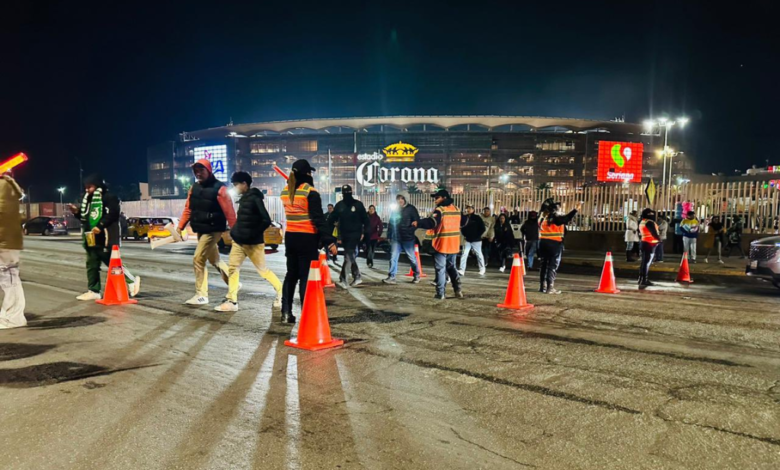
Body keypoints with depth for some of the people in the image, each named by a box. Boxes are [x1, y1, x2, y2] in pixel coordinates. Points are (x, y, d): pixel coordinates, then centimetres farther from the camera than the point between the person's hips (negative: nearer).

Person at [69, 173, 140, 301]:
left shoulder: (108, 197, -10)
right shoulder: (88, 199, 21)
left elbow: (112, 213, -22)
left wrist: (100, 226, -27)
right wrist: (77, 212, 8)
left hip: (105, 239, -10)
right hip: (91, 239, 10)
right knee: (91, 265, 9)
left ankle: (132, 281, 8)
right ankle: (93, 291, 15)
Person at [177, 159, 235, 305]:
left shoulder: (219, 188, -14)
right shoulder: (194, 188, 8)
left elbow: (229, 211, -17)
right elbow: (188, 209, 10)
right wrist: (180, 227, 3)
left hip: (213, 230, -8)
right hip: (200, 230, 8)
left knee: (198, 259, -10)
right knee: (214, 260, 17)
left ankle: (201, 295, 0)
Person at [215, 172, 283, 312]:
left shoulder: (255, 198, -15)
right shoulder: (243, 199, 11)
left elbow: (266, 220, -21)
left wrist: (253, 235, -16)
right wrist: (235, 232, 10)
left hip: (253, 243, -8)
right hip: (239, 242, 8)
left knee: (263, 270, 3)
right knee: (232, 268, 2)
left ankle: (281, 292, 21)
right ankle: (231, 301, 4)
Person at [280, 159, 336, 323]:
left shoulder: (285, 192, 7)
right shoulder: (310, 192, -13)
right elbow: (318, 218, -17)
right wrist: (329, 240, -17)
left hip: (290, 237, 6)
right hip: (307, 239, -6)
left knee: (291, 274, 15)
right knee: (306, 276, -1)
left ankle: (286, 313, 16)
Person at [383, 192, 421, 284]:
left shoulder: (411, 209, -3)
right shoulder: (395, 209, 11)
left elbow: (417, 222, -6)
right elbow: (390, 223, 17)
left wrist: (414, 235, -15)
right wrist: (389, 236, 12)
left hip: (408, 238, -4)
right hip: (396, 238, 4)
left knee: (412, 257, 7)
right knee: (393, 257, -2)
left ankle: (417, 275, 24)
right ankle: (391, 277, 0)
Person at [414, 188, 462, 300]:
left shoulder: (440, 210, -13)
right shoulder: (456, 209, 11)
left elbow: (432, 222, -29)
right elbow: (460, 224, 24)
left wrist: (418, 223, -28)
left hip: (442, 245, -7)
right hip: (454, 245, 7)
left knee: (440, 269, 0)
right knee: (451, 267, 21)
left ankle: (440, 294, 1)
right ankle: (458, 289, 13)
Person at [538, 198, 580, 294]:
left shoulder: (544, 217, 11)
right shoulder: (556, 217, -12)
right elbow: (567, 218, -19)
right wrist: (576, 210, -16)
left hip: (543, 243, 7)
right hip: (554, 244, -7)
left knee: (544, 264, 12)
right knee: (553, 265, -1)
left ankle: (542, 286, 17)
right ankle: (550, 287, -3)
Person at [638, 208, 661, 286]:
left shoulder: (642, 222, 13)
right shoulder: (650, 222, -16)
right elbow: (654, 233, -19)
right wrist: (659, 239, -5)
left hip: (643, 243, 10)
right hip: (650, 244, -10)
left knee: (644, 262, 14)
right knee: (647, 262, -9)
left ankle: (642, 279, 18)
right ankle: (643, 280, -11)